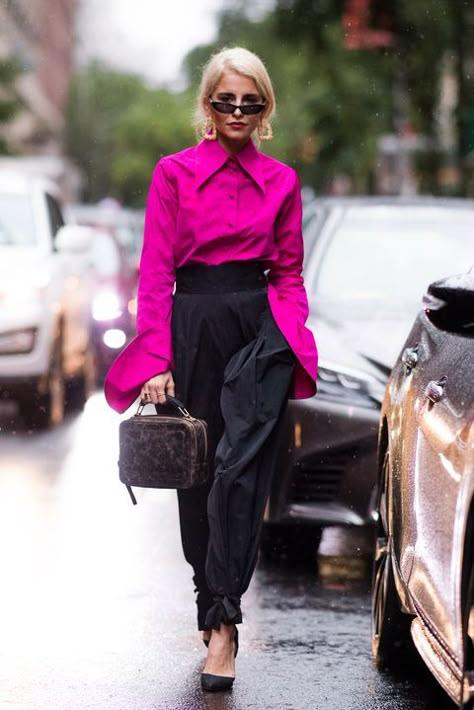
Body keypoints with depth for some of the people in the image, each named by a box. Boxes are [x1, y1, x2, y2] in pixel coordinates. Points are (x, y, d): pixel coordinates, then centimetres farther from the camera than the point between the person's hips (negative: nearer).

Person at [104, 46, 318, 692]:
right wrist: (157, 359, -10)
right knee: (196, 474, 8)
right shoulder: (175, 173, 3)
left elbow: (289, 273, 13)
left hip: (261, 329, 0)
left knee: (239, 469, -16)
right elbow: (156, 273, -1)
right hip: (194, 326, 1)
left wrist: (292, 339, -3)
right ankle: (214, 605, 26)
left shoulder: (281, 181, 9)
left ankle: (221, 620, -19)